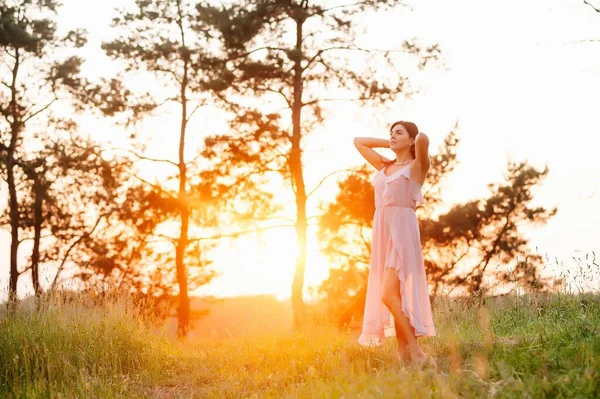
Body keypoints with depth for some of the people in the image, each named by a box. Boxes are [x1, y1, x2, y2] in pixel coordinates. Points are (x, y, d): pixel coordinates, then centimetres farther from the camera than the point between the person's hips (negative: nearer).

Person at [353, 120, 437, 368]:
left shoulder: (417, 166, 0)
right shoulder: (384, 166, 19)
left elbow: (423, 139, -20)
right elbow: (358, 141, 29)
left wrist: (416, 142, 2)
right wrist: (389, 144, 22)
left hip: (402, 232, -7)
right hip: (382, 232, 7)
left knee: (389, 295, -18)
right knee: (393, 295, 3)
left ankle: (417, 353, -17)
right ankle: (404, 352, 4)